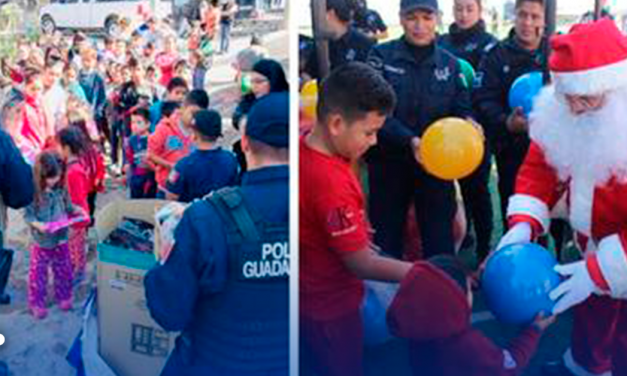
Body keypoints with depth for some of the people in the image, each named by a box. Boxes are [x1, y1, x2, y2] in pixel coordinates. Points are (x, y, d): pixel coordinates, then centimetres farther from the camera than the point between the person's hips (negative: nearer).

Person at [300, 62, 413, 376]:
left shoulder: (306, 147, -8)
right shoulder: (330, 182, -35)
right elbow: (362, 265, -27)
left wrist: (354, 237, 10)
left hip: (311, 296, 8)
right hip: (329, 306, -7)